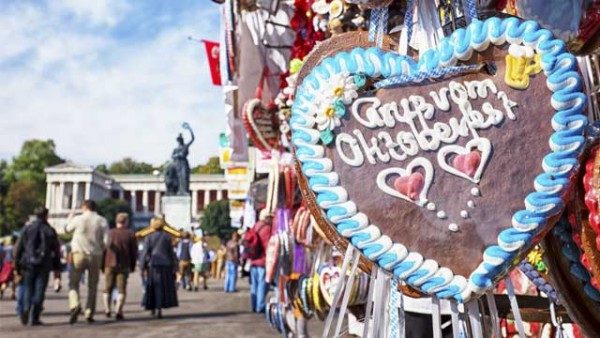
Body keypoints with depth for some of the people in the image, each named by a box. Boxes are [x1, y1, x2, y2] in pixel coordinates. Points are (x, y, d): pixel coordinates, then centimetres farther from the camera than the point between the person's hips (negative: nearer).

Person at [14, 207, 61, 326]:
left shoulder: (27, 229, 3)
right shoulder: (50, 231, 2)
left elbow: (19, 248, 2)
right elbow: (56, 250, 2)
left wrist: (17, 265, 8)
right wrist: (57, 266, 10)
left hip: (28, 264, 1)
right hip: (44, 266, -1)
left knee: (28, 289, 13)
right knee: (39, 291, 3)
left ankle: (25, 309, -12)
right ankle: (34, 318, 0)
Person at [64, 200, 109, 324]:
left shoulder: (78, 219, -3)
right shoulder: (102, 221, 0)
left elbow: (67, 230, 17)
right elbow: (106, 242, -7)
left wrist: (70, 218, 35)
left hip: (79, 254, -2)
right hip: (96, 256, 2)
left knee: (73, 282, 6)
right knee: (92, 286, 12)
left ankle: (75, 305, -18)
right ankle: (89, 313, 12)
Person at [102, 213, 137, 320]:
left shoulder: (109, 233, 3)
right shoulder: (130, 234, 0)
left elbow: (103, 250, 4)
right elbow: (134, 252, 1)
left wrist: (102, 266, 11)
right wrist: (132, 266, 11)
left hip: (110, 265, 1)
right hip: (124, 266, -1)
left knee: (108, 288, 15)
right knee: (121, 289, 1)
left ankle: (107, 309, 10)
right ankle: (118, 311, -8)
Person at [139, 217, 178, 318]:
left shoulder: (149, 237, 0)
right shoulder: (167, 237, 2)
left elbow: (145, 252, -4)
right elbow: (171, 253, 2)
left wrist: (143, 266, 2)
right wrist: (174, 267, 7)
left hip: (153, 265, 0)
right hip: (165, 265, 0)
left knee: (153, 287, 13)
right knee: (163, 287, 3)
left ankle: (152, 308, 20)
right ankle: (159, 309, -7)